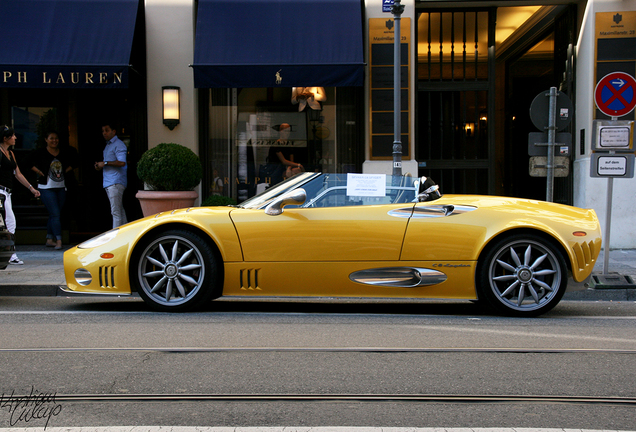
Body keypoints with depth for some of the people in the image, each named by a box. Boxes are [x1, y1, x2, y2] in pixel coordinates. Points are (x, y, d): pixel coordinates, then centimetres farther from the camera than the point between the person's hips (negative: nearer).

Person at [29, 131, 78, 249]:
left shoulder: (64, 153, 7)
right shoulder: (40, 152, -3)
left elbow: (74, 162, 20)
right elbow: (30, 162, 0)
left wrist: (66, 171, 8)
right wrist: (39, 172, -8)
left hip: (61, 187, 5)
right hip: (46, 187, -4)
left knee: (53, 215, 10)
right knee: (55, 214, -12)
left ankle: (49, 239, 19)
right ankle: (58, 241, -13)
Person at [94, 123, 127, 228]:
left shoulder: (118, 144, -8)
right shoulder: (107, 146, 22)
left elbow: (121, 162, -21)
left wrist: (105, 163, -16)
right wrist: (99, 166, 11)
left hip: (116, 183, -10)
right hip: (108, 183, 10)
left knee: (116, 212, -11)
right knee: (120, 211, 13)